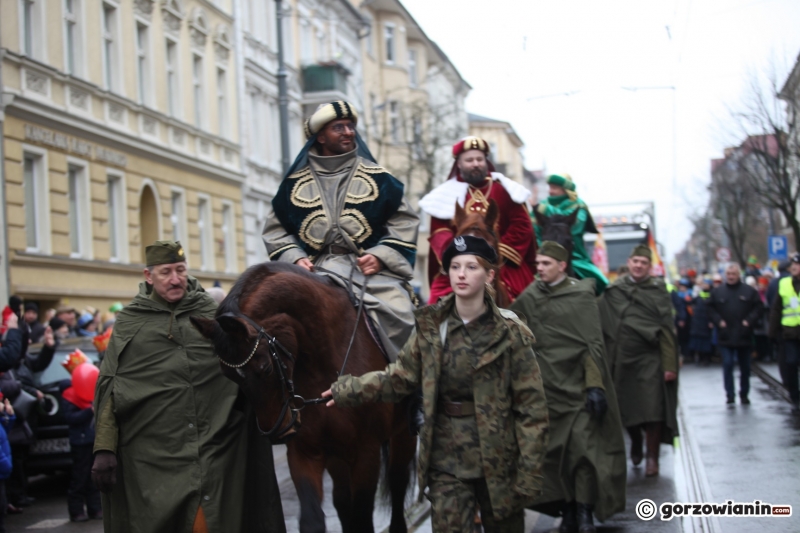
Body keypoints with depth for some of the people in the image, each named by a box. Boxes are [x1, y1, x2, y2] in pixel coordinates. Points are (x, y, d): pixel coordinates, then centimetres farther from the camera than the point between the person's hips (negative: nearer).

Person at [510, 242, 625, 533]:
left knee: (583, 447, -9)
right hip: (548, 388, 4)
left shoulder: (580, 294, -3)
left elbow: (594, 344, -7)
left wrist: (595, 386, -13)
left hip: (578, 386, -4)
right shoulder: (529, 297, 8)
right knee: (554, 450, 4)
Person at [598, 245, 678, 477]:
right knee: (626, 407, 9)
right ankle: (635, 440, 37)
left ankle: (652, 456, 7)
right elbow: (604, 327, 6)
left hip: (649, 359, -2)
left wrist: (670, 365, -9)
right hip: (621, 358, 2)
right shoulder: (613, 291, 5)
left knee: (652, 408, -6)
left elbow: (667, 330, -4)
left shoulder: (657, 291, 0)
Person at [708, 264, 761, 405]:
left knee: (745, 367, 10)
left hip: (744, 335, 1)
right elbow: (711, 309, 6)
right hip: (725, 336, -1)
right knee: (727, 365, -7)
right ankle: (730, 395, -4)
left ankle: (744, 394, 22)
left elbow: (757, 308, 1)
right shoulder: (717, 292, 4)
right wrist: (719, 321, -8)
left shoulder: (750, 291, 1)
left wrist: (749, 321, -11)